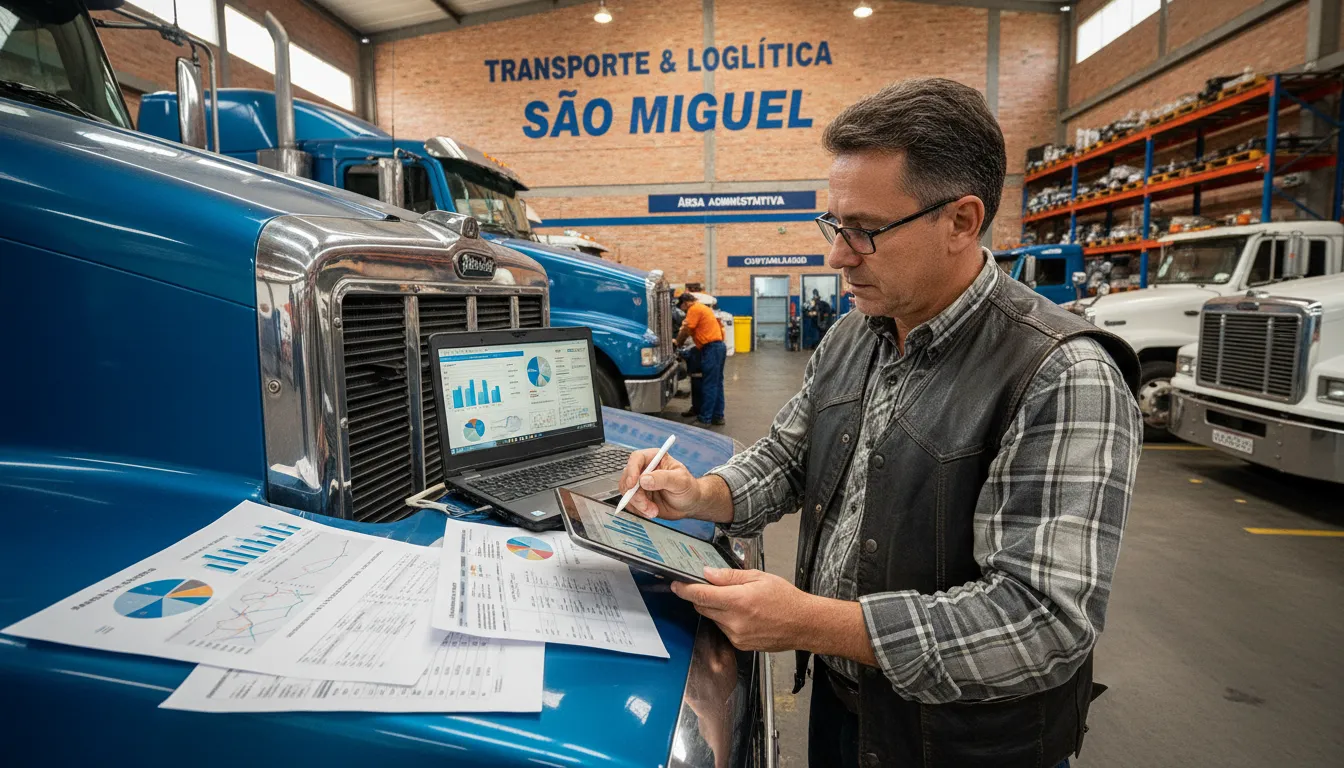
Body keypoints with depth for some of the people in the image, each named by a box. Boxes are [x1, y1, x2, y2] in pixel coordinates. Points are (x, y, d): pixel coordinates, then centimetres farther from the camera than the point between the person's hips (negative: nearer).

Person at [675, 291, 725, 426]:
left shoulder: (694, 309, -7)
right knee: (716, 383, 12)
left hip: (711, 348, -10)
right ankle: (718, 416, 16)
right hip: (718, 346, 10)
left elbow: (685, 331, -7)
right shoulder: (702, 308, 24)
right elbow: (691, 329, 24)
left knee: (709, 385, -5)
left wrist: (677, 343, 8)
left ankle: (705, 418, -1)